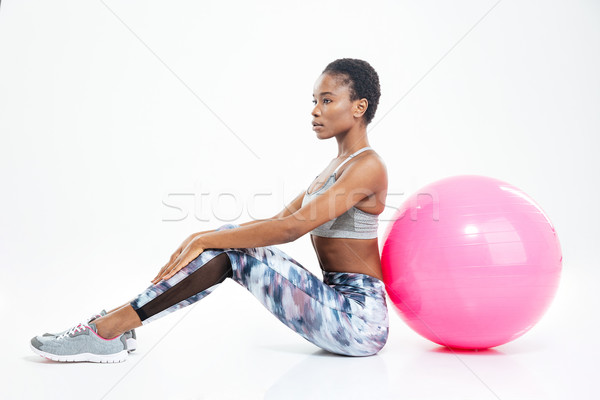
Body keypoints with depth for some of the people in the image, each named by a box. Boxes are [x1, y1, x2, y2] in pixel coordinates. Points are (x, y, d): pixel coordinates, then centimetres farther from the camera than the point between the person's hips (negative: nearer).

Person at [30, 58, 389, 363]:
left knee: (232, 250, -21)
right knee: (228, 240, -5)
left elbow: (294, 226, -24)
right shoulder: (336, 166, 18)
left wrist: (206, 240, -21)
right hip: (339, 305, 8)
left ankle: (107, 330, -16)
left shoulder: (367, 165, -14)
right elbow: (280, 219, 13)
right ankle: (116, 323, -7)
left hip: (358, 320, -8)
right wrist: (204, 238, 2)